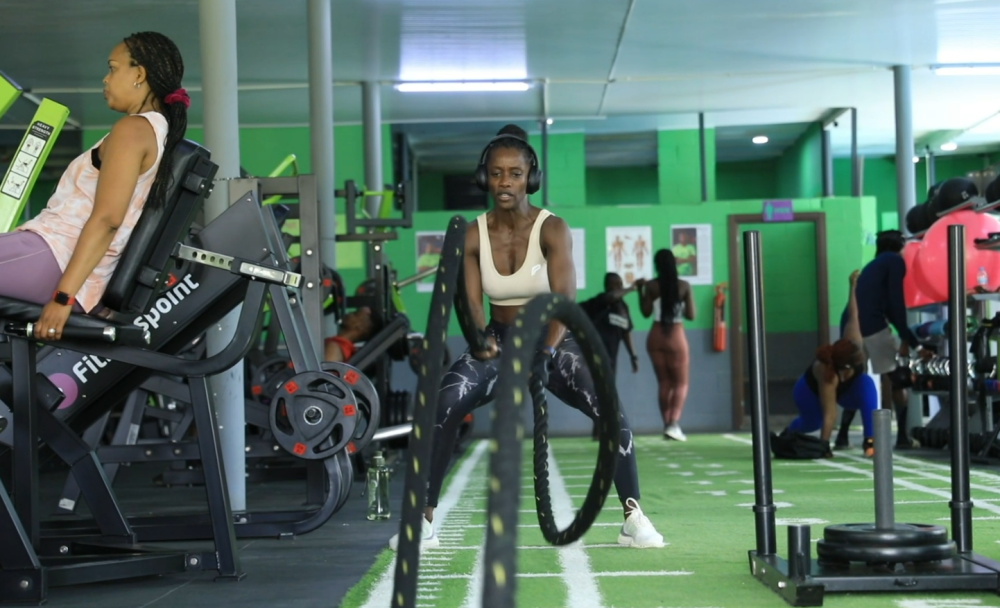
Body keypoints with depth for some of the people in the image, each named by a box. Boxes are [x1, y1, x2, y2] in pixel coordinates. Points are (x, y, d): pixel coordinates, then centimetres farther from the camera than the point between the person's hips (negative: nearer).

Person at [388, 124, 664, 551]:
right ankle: (424, 520, -11)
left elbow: (565, 299, -28)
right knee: (439, 411, -21)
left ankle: (634, 517, -9)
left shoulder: (552, 230, -16)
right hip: (499, 342, 2)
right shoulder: (472, 236, -8)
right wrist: (480, 338, -37)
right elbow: (471, 301, -13)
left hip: (553, 342, -2)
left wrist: (545, 354, -45)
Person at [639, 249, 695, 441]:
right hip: (676, 337, -2)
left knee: (664, 382, 13)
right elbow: (691, 315, -4)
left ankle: (667, 425, 11)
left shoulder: (651, 286, -4)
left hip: (656, 337, 2)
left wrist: (640, 291, 9)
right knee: (681, 383, 6)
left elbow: (646, 312, 0)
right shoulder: (684, 286, -6)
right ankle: (673, 424, -12)